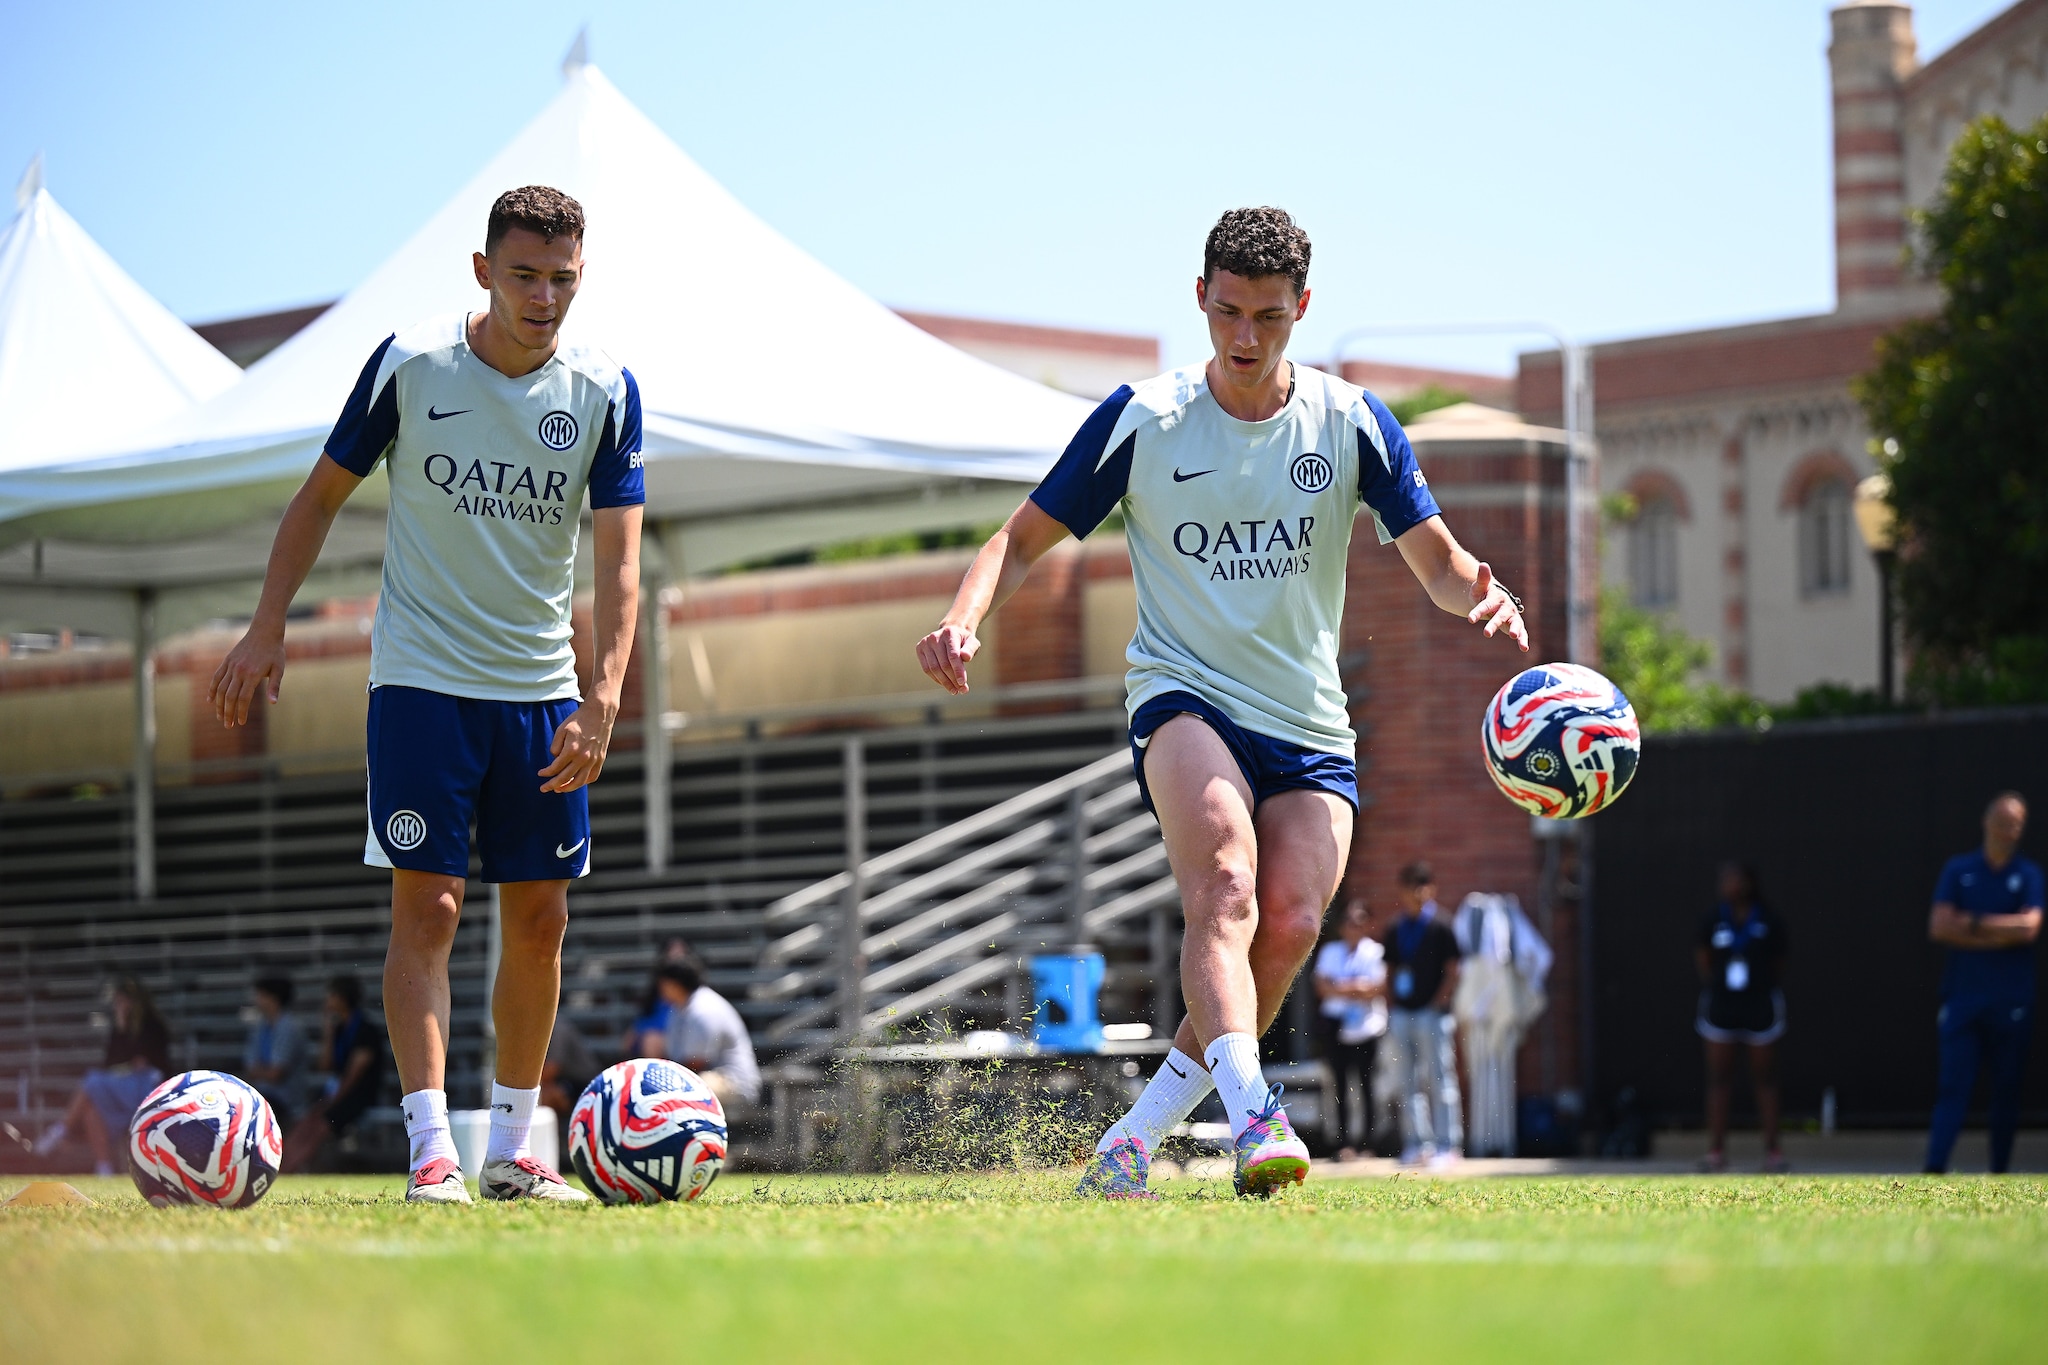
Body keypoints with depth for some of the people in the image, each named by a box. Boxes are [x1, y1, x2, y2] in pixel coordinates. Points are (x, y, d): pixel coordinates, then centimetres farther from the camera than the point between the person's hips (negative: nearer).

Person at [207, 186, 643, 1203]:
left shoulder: (606, 393, -2)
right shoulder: (410, 364, -7)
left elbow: (618, 559, -6)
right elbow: (324, 493, 5)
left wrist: (603, 699, -18)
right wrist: (267, 631, 0)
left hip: (543, 693, 3)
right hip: (421, 679, -3)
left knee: (539, 918, 6)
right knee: (426, 905, -10)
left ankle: (512, 1149, 17)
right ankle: (430, 1149, -12)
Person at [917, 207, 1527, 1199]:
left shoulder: (1350, 422, 5)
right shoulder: (1141, 420, 2)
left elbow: (1438, 561, 4)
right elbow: (1024, 538, 6)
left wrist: (1482, 596, -20)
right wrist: (963, 618, -15)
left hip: (1310, 728, 2)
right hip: (1183, 698, -2)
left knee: (1290, 923, -20)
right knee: (1225, 880, -31)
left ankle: (1137, 1134, -6)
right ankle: (1249, 1112, -49)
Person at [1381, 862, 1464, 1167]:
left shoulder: (1440, 927, -2)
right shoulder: (1395, 930, 13)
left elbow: (1452, 973, -4)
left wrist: (1438, 1005, -11)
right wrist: (1390, 1010, 9)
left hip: (1432, 1014, -6)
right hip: (1401, 1013, 6)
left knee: (1439, 1080, -5)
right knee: (1406, 1083, 6)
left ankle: (1447, 1144, -2)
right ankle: (1418, 1144, 11)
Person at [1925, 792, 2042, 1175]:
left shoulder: (2029, 874, 6)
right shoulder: (1959, 870, 8)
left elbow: (2029, 928, -10)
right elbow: (1939, 927, -3)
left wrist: (1973, 924, -7)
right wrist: (2000, 934, -7)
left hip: (2011, 1000, 0)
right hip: (1963, 996, 0)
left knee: (2007, 1091, 5)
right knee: (1953, 1086, -8)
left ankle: (2000, 1171, 14)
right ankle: (1934, 1169, -17)